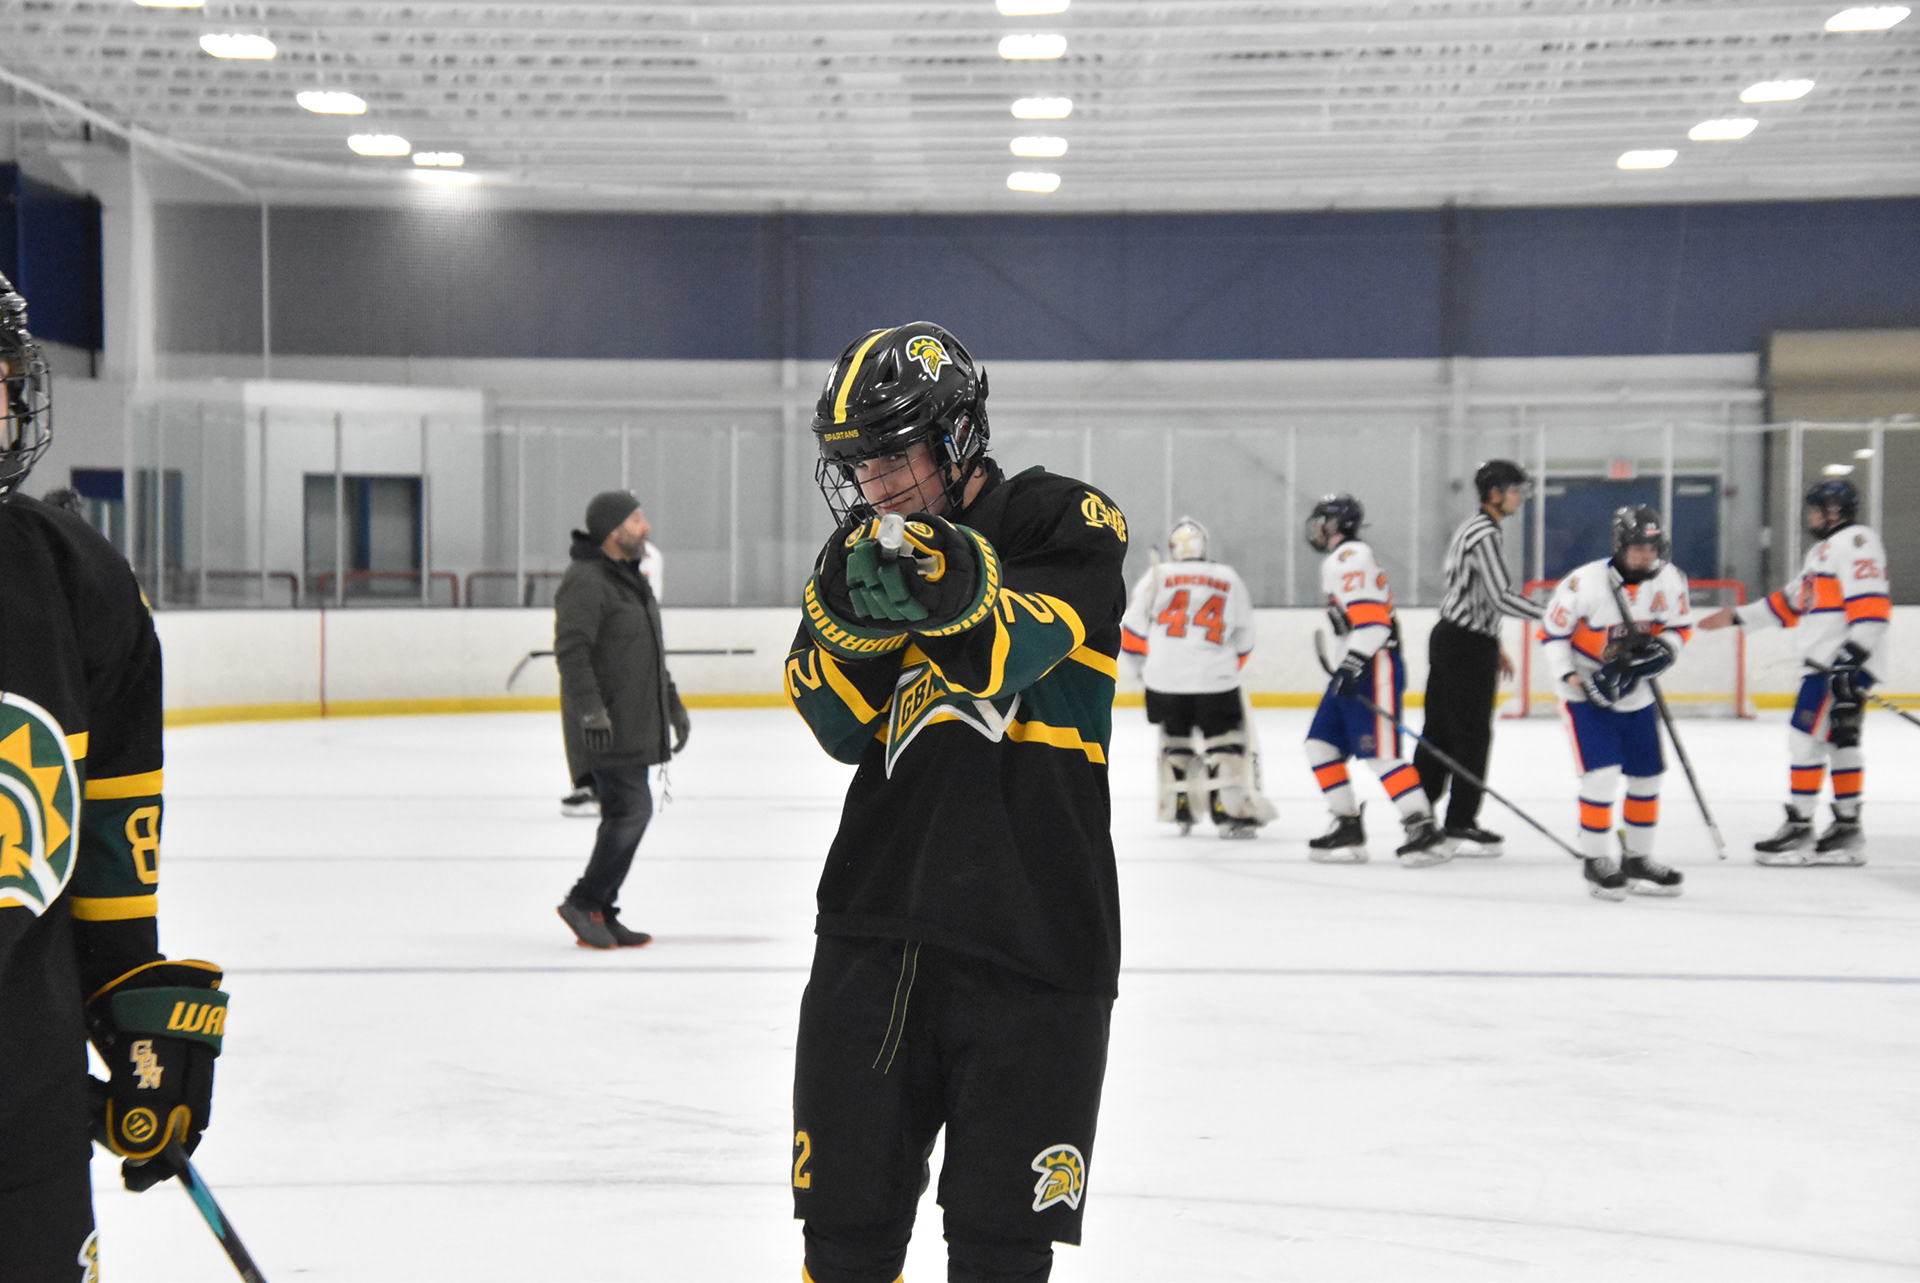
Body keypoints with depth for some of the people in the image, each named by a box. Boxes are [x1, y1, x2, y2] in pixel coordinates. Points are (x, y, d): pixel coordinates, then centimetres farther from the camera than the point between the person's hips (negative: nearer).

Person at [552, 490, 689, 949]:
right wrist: (590, 709, -30)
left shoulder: (630, 577, 18)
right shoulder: (585, 581, -15)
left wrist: (671, 702, 26)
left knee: (625, 814, 10)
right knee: (631, 810, -12)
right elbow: (571, 649, -23)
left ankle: (600, 913, 16)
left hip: (633, 723, 10)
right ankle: (584, 902, -1)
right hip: (606, 727, -10)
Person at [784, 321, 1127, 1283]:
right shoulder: (865, 551, 12)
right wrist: (848, 611, -15)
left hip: (1033, 942, -4)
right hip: (876, 931, 4)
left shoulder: (1067, 526, -1)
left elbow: (1010, 657, -18)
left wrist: (952, 587, -36)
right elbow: (841, 726, 0)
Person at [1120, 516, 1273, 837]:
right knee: (1225, 743, 5)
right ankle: (1230, 811, -3)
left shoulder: (1156, 578, 6)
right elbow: (1243, 638, 16)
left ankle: (1178, 810, 19)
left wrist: (1143, 664, 21)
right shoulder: (1229, 579, 10)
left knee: (1174, 740, 18)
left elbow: (1132, 630, 5)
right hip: (1215, 678, -1)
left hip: (1165, 678, 1)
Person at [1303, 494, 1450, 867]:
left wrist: (1353, 665, -26)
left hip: (1375, 667, -11)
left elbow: (1370, 619, -22)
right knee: (1321, 745, 9)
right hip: (1355, 669, 11)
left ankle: (1426, 832, -17)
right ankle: (1348, 829, 10)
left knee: (1379, 752, -16)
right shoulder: (1338, 561, 23)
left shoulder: (1350, 557, -11)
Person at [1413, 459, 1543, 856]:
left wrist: (1494, 648, 23)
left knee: (1439, 730, 12)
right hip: (1467, 645, -10)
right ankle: (1459, 825, 2)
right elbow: (1501, 597, -22)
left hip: (1449, 638, 10)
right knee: (1472, 733, -3)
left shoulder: (1473, 529, 17)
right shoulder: (1484, 534, -16)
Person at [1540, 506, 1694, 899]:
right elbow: (1552, 632, -12)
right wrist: (1571, 677, -21)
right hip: (1586, 691, -6)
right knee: (1603, 774, -15)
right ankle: (1596, 861, 0)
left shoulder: (1669, 580, -8)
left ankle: (1637, 858, 27)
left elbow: (1679, 626, 6)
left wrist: (1663, 651, -15)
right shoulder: (1585, 582, -22)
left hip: (1634, 692, 6)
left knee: (1647, 775, 10)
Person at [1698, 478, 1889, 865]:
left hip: (1845, 663, -10)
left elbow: (1871, 604, -20)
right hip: (1826, 662, 10)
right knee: (1839, 740, 10)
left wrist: (1852, 655, -26)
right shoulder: (1822, 551, 23)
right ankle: (1847, 829, 13)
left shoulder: (1856, 541, -9)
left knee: (1805, 738, -9)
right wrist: (1738, 616, 30)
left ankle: (1799, 831, -7)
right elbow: (1791, 602, 30)